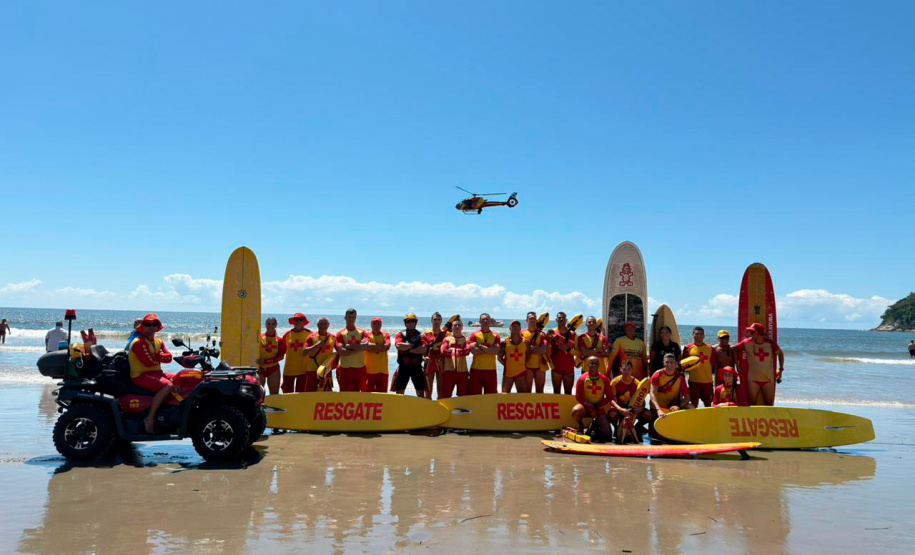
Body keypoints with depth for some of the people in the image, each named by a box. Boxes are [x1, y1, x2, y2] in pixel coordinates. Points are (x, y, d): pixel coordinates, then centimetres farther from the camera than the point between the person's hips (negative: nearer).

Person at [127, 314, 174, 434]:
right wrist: (160, 358, -3)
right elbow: (148, 362, -21)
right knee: (168, 385, -30)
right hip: (141, 375, -9)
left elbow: (169, 357, 1)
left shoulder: (159, 342, 15)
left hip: (156, 373, 9)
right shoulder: (139, 343, -11)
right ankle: (150, 418, -26)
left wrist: (156, 356, -16)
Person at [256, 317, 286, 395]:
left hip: (273, 369, 0)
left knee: (274, 394, 1)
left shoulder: (279, 340, 3)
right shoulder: (260, 337, 2)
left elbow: (281, 356, -3)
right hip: (260, 368, 0)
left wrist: (266, 361, -14)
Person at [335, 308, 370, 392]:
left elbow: (366, 345, -12)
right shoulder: (340, 334, 1)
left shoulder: (362, 332, 7)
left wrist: (350, 346, -13)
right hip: (345, 369, -2)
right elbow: (341, 351, -12)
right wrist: (358, 349, -11)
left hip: (360, 368, 2)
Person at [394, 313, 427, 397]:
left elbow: (423, 349, -11)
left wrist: (408, 349, -13)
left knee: (421, 392, 3)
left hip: (417, 367, 1)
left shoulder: (420, 335, 5)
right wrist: (413, 344, -12)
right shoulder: (400, 334, 4)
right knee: (399, 392, 2)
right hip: (403, 367, -1)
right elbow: (399, 346, -16)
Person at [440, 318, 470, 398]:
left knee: (463, 395, 7)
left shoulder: (465, 339, 11)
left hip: (462, 371, 1)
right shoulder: (447, 339, 9)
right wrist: (460, 351, -7)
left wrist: (454, 350, -7)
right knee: (446, 395, -2)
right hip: (449, 370, -1)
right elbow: (443, 352, -7)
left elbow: (467, 350, -9)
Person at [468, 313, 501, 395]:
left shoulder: (495, 336, 8)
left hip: (491, 370, 1)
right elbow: (473, 350, -11)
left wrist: (481, 346, -8)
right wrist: (490, 349, -8)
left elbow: (497, 351, -8)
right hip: (476, 369, -1)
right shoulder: (474, 335, 4)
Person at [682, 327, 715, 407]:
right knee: (694, 404, 2)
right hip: (694, 380, -1)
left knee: (708, 403, 8)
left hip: (708, 381, 2)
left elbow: (713, 364, 11)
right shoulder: (688, 348, 2)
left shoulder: (709, 348, 7)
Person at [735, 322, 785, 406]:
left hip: (768, 379, 1)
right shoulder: (747, 343, -8)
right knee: (752, 404, 0)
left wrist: (781, 369, 6)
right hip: (753, 379, -1)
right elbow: (733, 349, 0)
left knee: (769, 404, 10)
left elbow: (780, 354, 10)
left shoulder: (770, 343, -5)